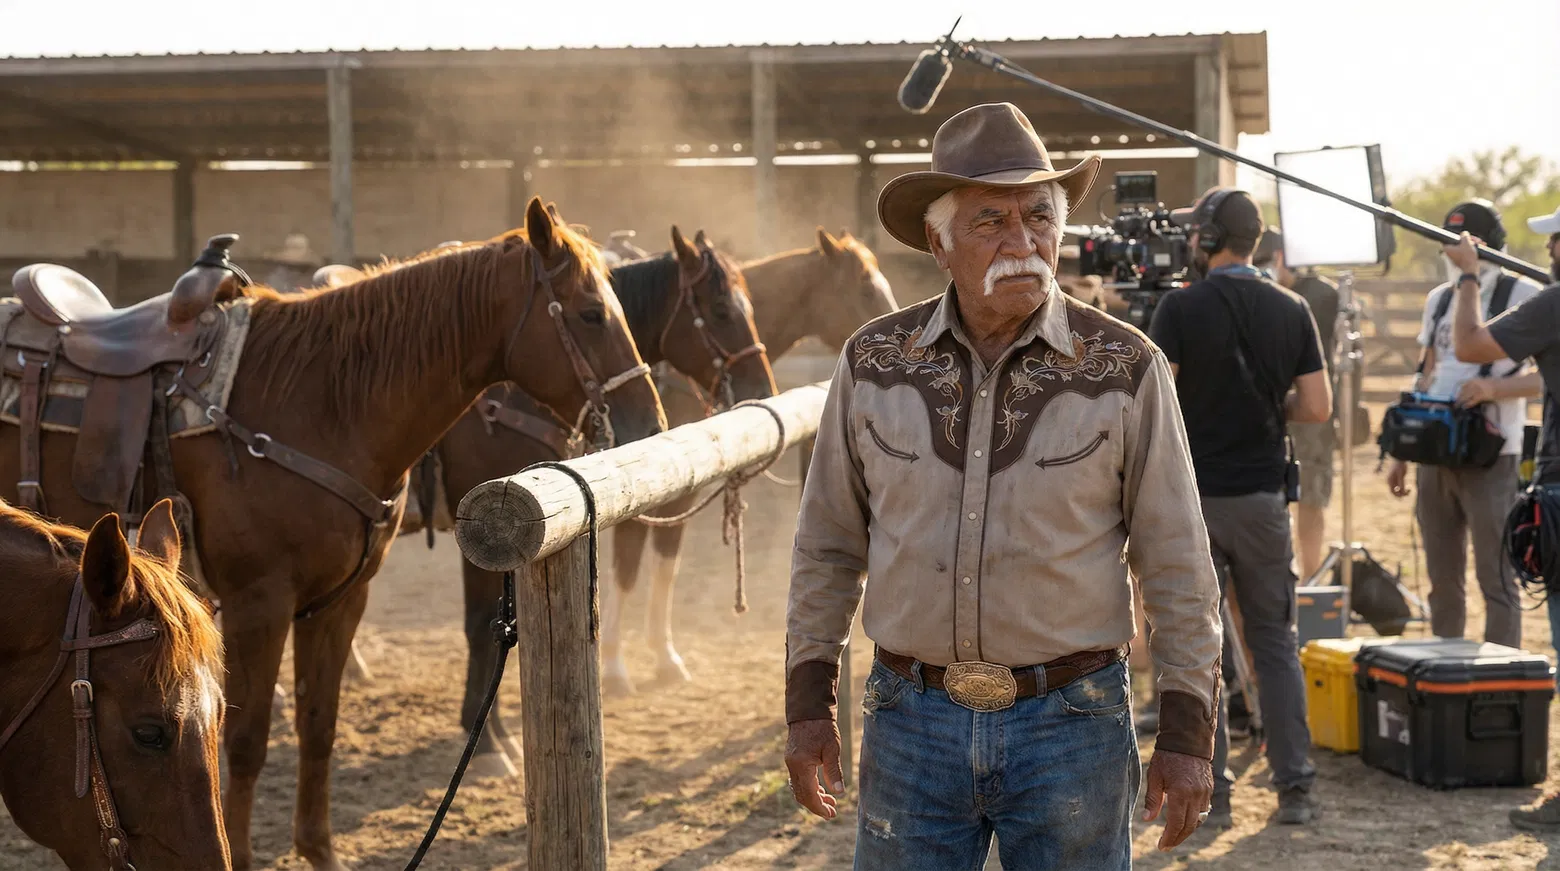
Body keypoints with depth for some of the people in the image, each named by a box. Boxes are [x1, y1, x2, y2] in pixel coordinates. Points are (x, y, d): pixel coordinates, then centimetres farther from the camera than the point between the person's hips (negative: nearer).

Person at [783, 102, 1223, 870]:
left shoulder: (1124, 369, -6)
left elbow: (1176, 566, -3)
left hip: (1070, 723, -1)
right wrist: (807, 704, 5)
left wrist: (1187, 735, -5)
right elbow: (827, 548, 8)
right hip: (912, 721, 2)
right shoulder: (875, 364, -1)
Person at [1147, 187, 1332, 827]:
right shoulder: (1291, 311, 2)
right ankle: (1295, 787, 10)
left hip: (1192, 498, -3)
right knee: (1276, 642, 12)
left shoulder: (1182, 308, -10)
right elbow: (1317, 408, 1)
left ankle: (1210, 793, 5)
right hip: (1263, 496, 3)